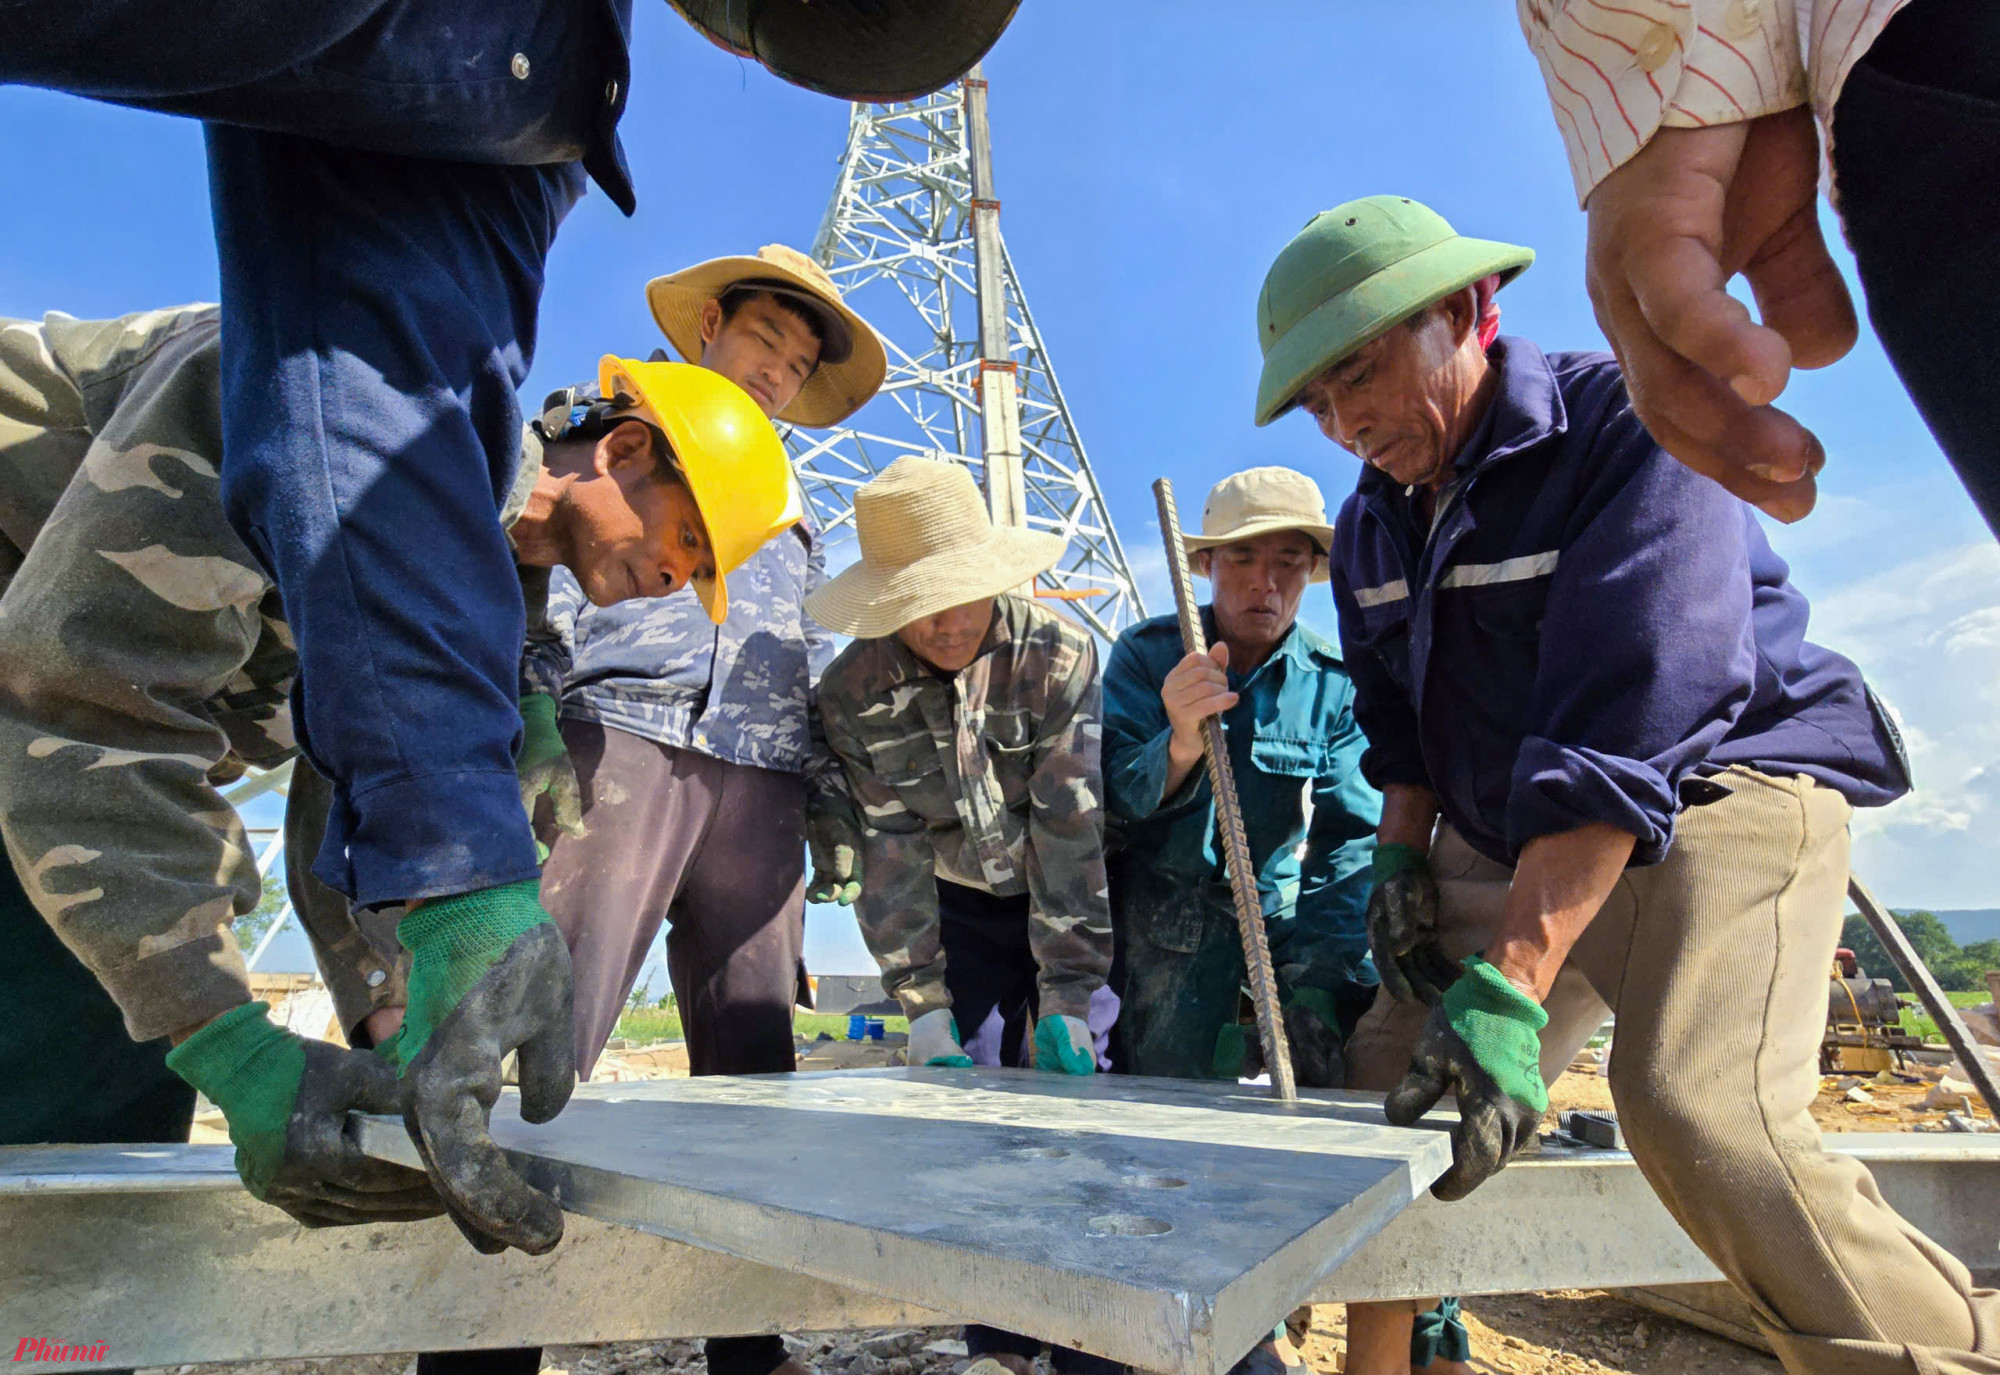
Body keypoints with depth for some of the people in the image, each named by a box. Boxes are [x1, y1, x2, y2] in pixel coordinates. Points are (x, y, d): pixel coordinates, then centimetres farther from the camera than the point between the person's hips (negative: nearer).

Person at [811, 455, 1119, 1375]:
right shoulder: (853, 694, -14)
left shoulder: (1060, 658, -21)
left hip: (1070, 906, -1)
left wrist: (1069, 994, -25)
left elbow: (1071, 832, -24)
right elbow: (888, 852, -13)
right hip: (959, 910, 2)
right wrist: (923, 1006, -15)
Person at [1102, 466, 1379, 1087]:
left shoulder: (1336, 685, -6)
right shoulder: (1146, 652, -8)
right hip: (1158, 913, -2)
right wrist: (1181, 746, -42)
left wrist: (1321, 985, -26)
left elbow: (1351, 839, -12)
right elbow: (1113, 792, -18)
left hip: (1278, 909, 2)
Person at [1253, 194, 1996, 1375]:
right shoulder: (1376, 524, 5)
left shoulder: (1634, 427, -19)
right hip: (1502, 838, 7)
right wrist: (1402, 857, 3)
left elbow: (1620, 735, -30)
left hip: (1720, 789, -6)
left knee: (1697, 1110, -30)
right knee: (1387, 1093, 4)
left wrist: (1507, 987, -35)